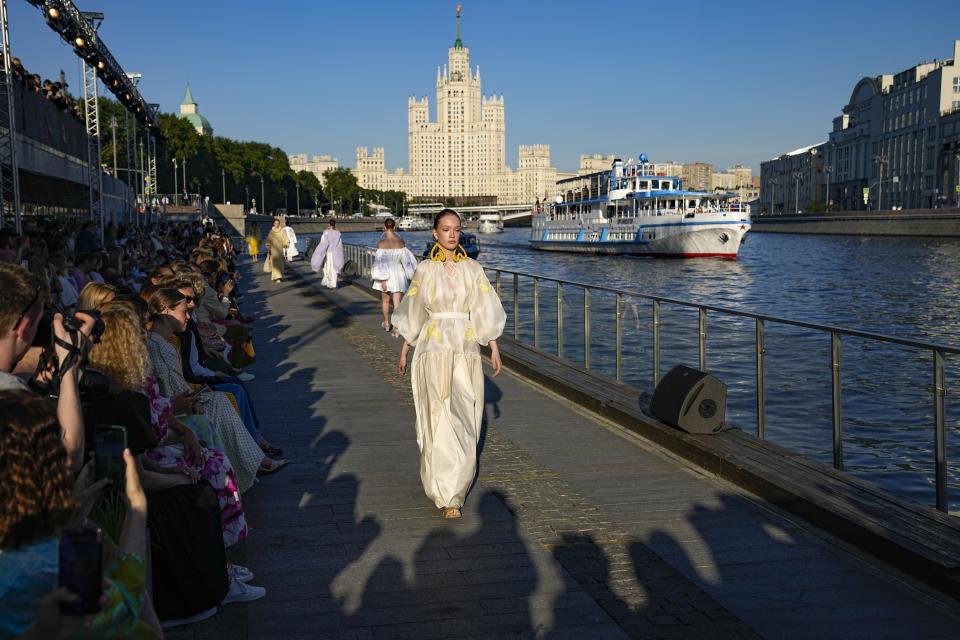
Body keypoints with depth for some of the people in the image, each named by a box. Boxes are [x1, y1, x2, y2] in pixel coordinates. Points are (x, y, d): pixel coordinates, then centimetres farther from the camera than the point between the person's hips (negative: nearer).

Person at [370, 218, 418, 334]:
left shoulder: (381, 243, -15)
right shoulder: (401, 241, -8)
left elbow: (381, 261, -17)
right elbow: (406, 258, -1)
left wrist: (382, 279, -15)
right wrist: (411, 272, 12)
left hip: (386, 274, -1)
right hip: (398, 274, 1)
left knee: (385, 300, 20)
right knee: (397, 301, 5)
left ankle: (386, 323, 35)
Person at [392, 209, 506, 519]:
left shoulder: (473, 269, 4)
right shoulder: (425, 270, 1)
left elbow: (486, 311, 5)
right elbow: (412, 313, 8)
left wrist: (494, 348, 1)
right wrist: (404, 350, 10)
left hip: (466, 351, 2)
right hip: (434, 349, -2)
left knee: (464, 420, 7)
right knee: (441, 419, -7)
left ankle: (454, 480, 28)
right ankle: (447, 495, -2)